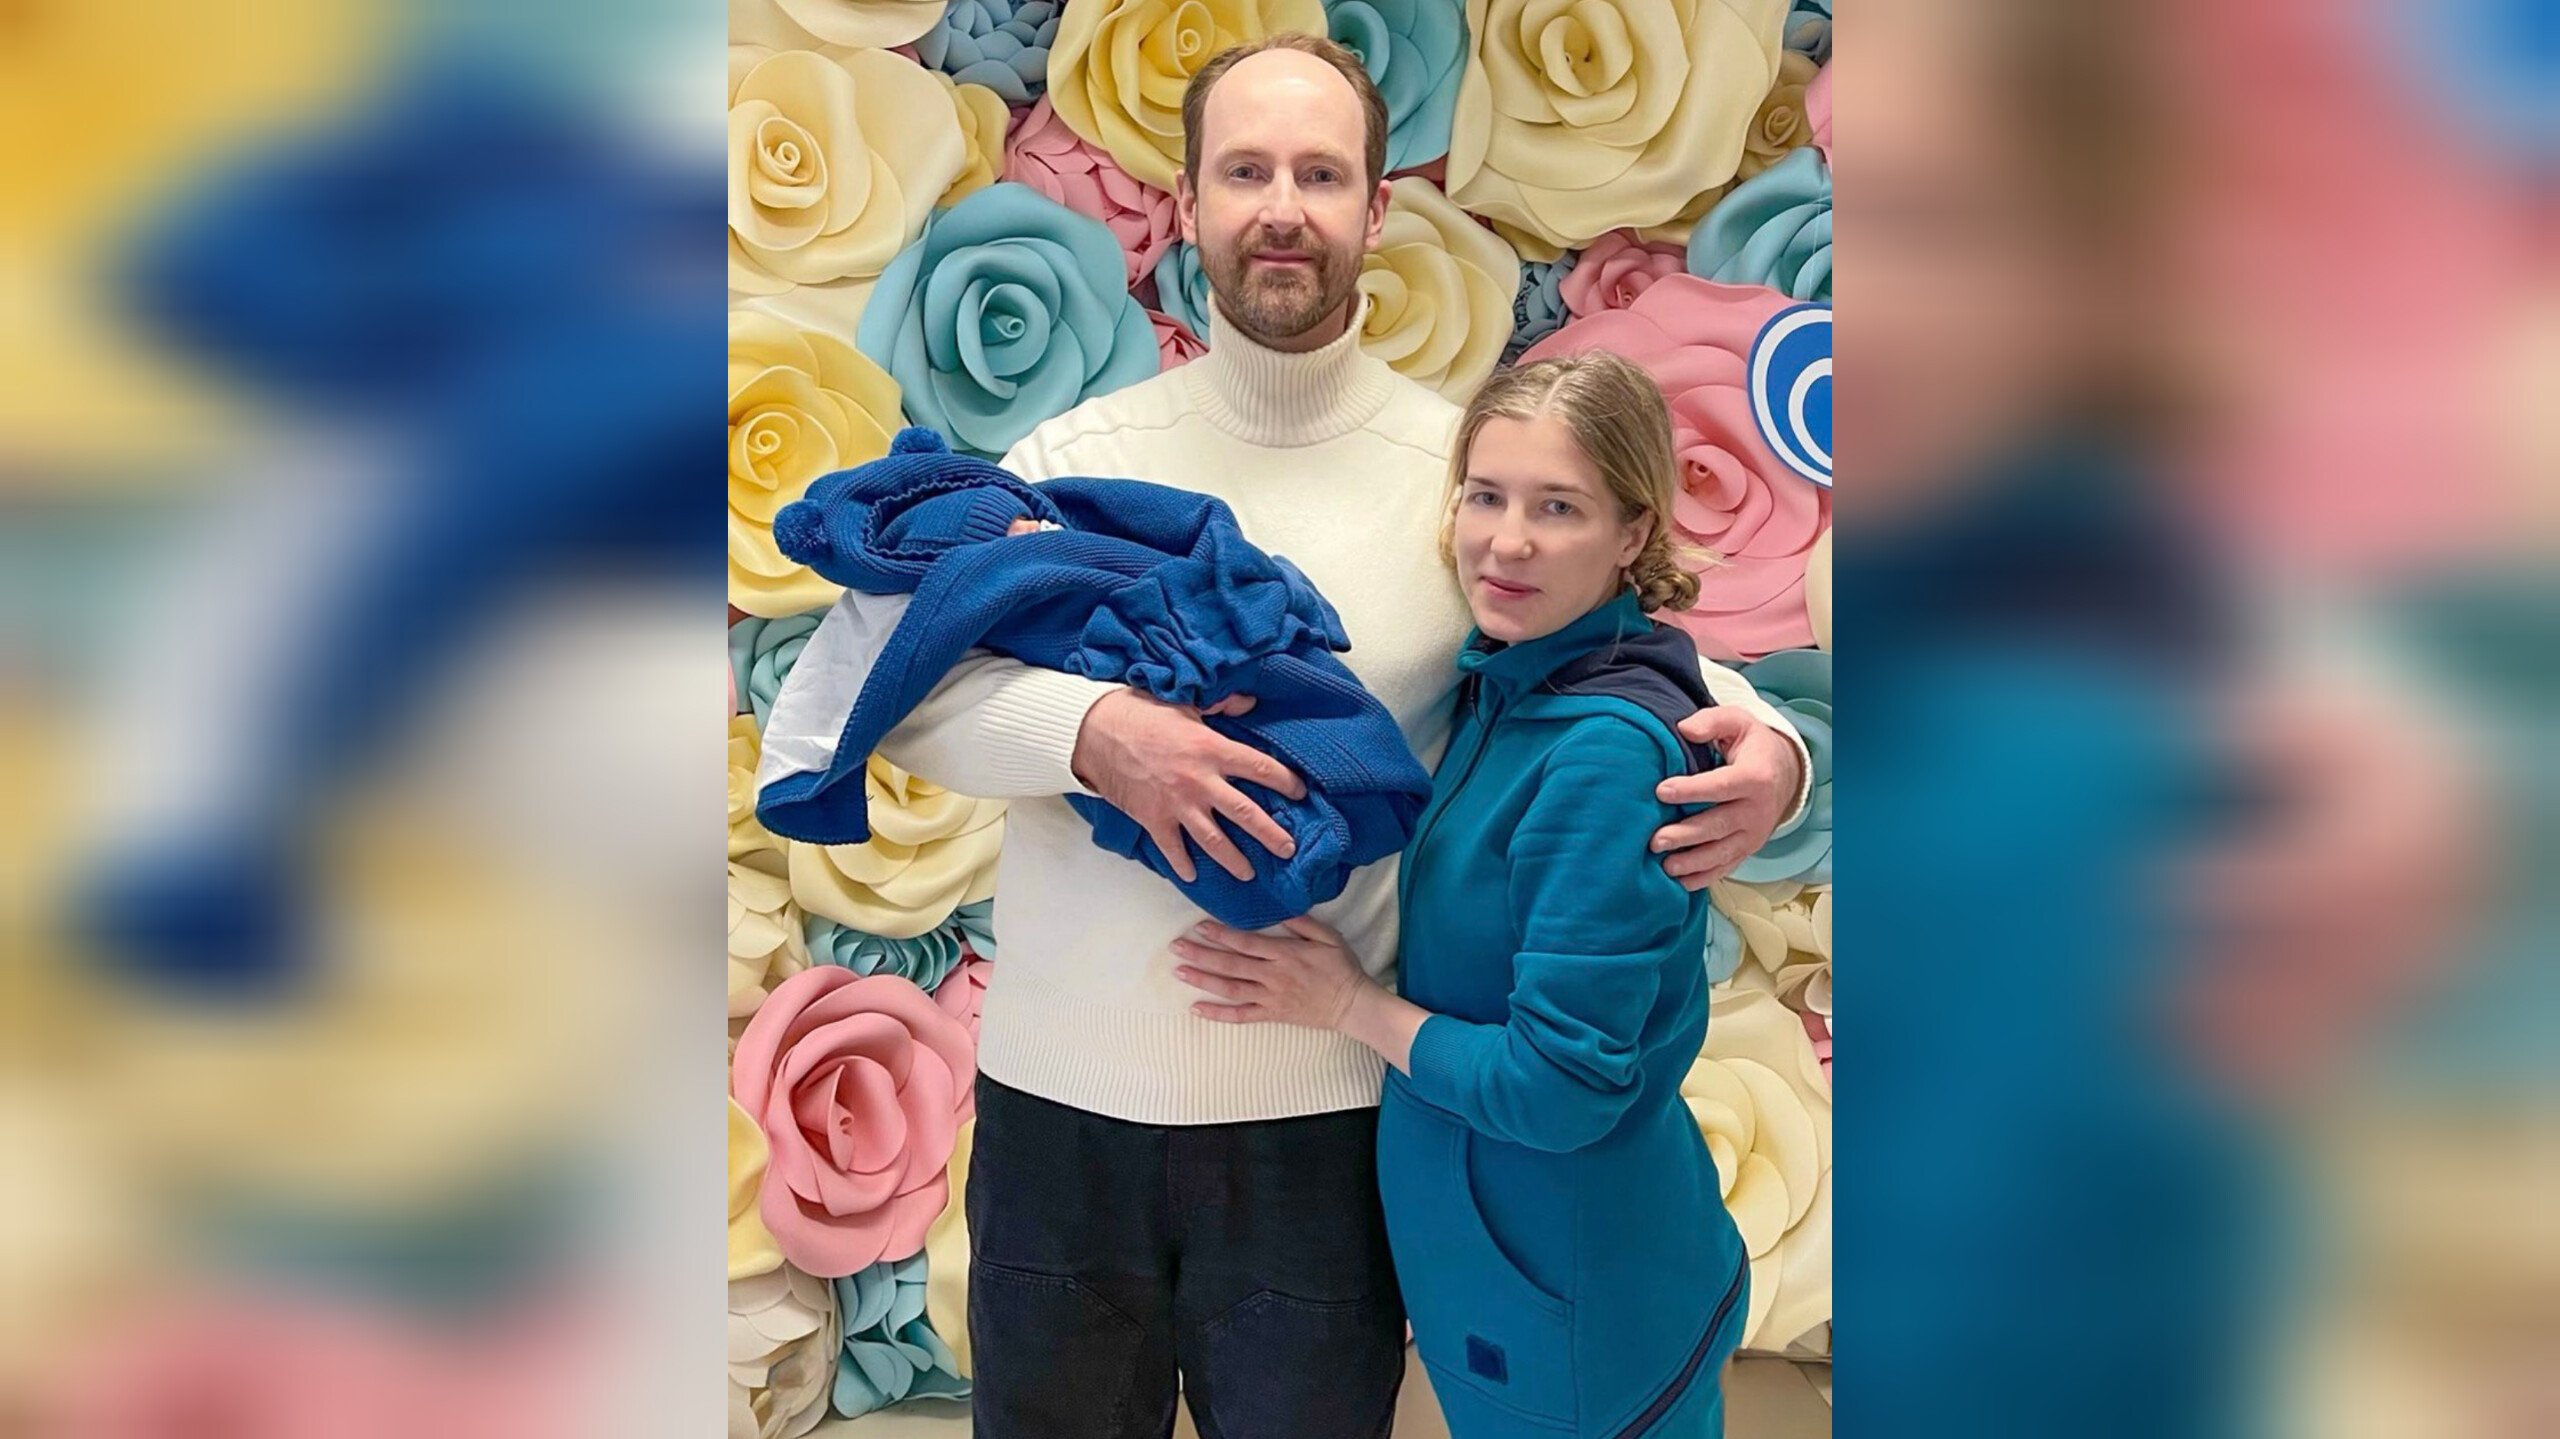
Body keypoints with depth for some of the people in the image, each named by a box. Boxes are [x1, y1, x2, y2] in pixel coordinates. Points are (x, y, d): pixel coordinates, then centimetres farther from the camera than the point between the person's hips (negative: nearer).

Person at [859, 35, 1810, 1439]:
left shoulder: (1463, 469, -3)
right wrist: (1092, 731, -24)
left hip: (1325, 1114, -1)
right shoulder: (1078, 456, 0)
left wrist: (1764, 751, -17)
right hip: (1062, 1099, 2)